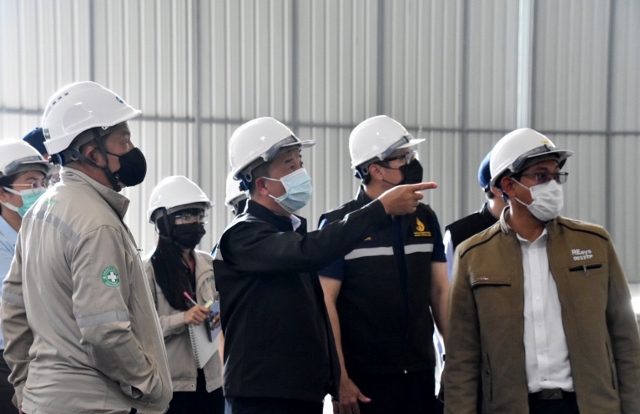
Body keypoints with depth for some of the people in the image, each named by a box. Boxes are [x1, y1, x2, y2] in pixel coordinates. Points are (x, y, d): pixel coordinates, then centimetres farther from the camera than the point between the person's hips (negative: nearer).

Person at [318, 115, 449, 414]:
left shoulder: (425, 220, 9)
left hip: (420, 375, 5)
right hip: (364, 379, -5)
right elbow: (325, 303, -10)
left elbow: (440, 291, 12)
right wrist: (339, 378, -15)